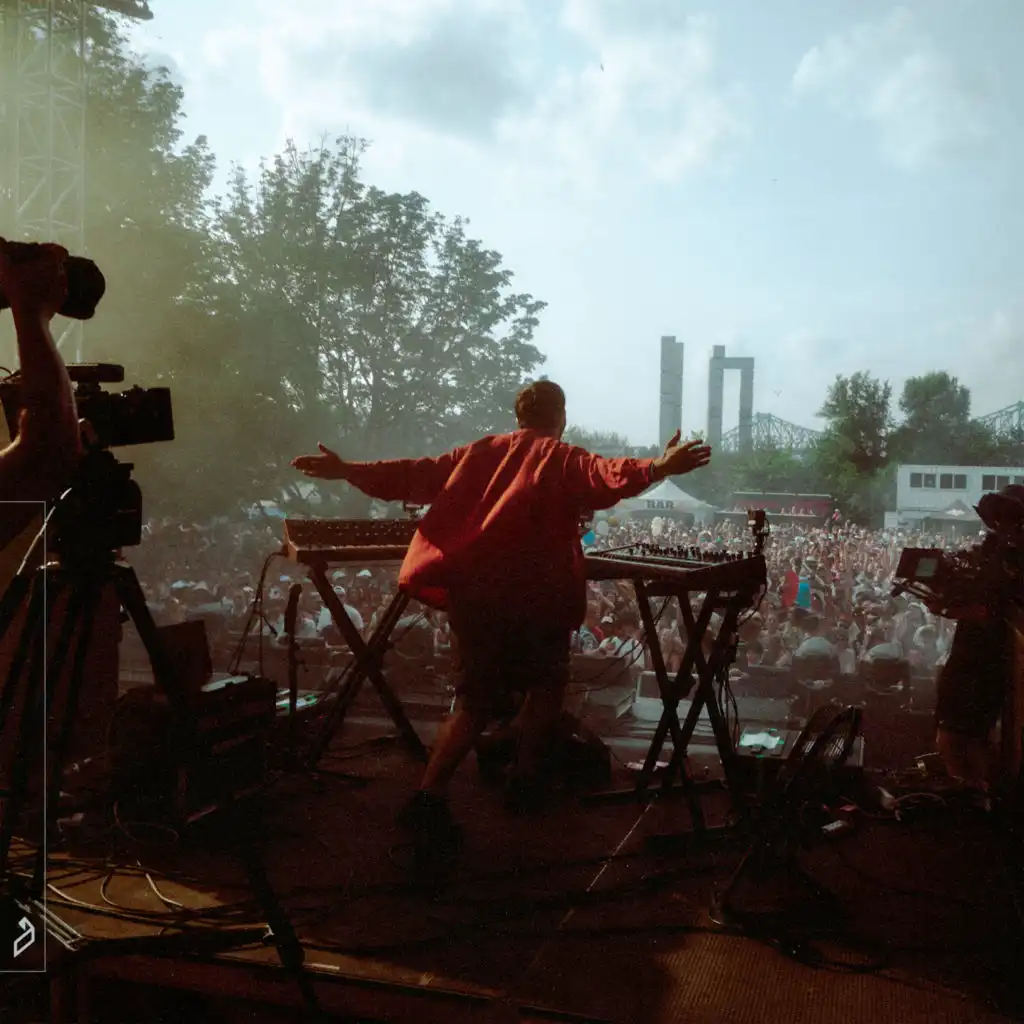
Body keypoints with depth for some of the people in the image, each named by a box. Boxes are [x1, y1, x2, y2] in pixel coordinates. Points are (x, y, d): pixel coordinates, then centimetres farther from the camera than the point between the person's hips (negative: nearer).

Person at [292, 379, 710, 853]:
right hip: (533, 593, -4)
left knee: (478, 697, 15)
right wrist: (659, 467, -31)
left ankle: (430, 793, 6)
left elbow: (415, 476, 11)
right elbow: (610, 477, -18)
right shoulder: (564, 459, 2)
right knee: (547, 683, 21)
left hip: (468, 590, 4)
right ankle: (526, 779, 23)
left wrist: (348, 471, 18)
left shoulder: (479, 452, 13)